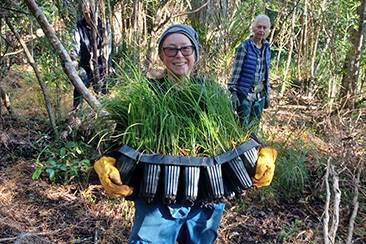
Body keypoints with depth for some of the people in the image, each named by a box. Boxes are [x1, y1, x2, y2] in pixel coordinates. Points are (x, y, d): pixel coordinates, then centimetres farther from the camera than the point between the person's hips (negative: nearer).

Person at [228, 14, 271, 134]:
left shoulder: (267, 48, 10)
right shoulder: (244, 47, -9)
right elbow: (236, 71, -10)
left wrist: (267, 94, 16)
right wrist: (233, 93, -15)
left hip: (260, 94, 6)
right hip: (245, 93, -6)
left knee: (254, 127, 11)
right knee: (243, 127, -3)